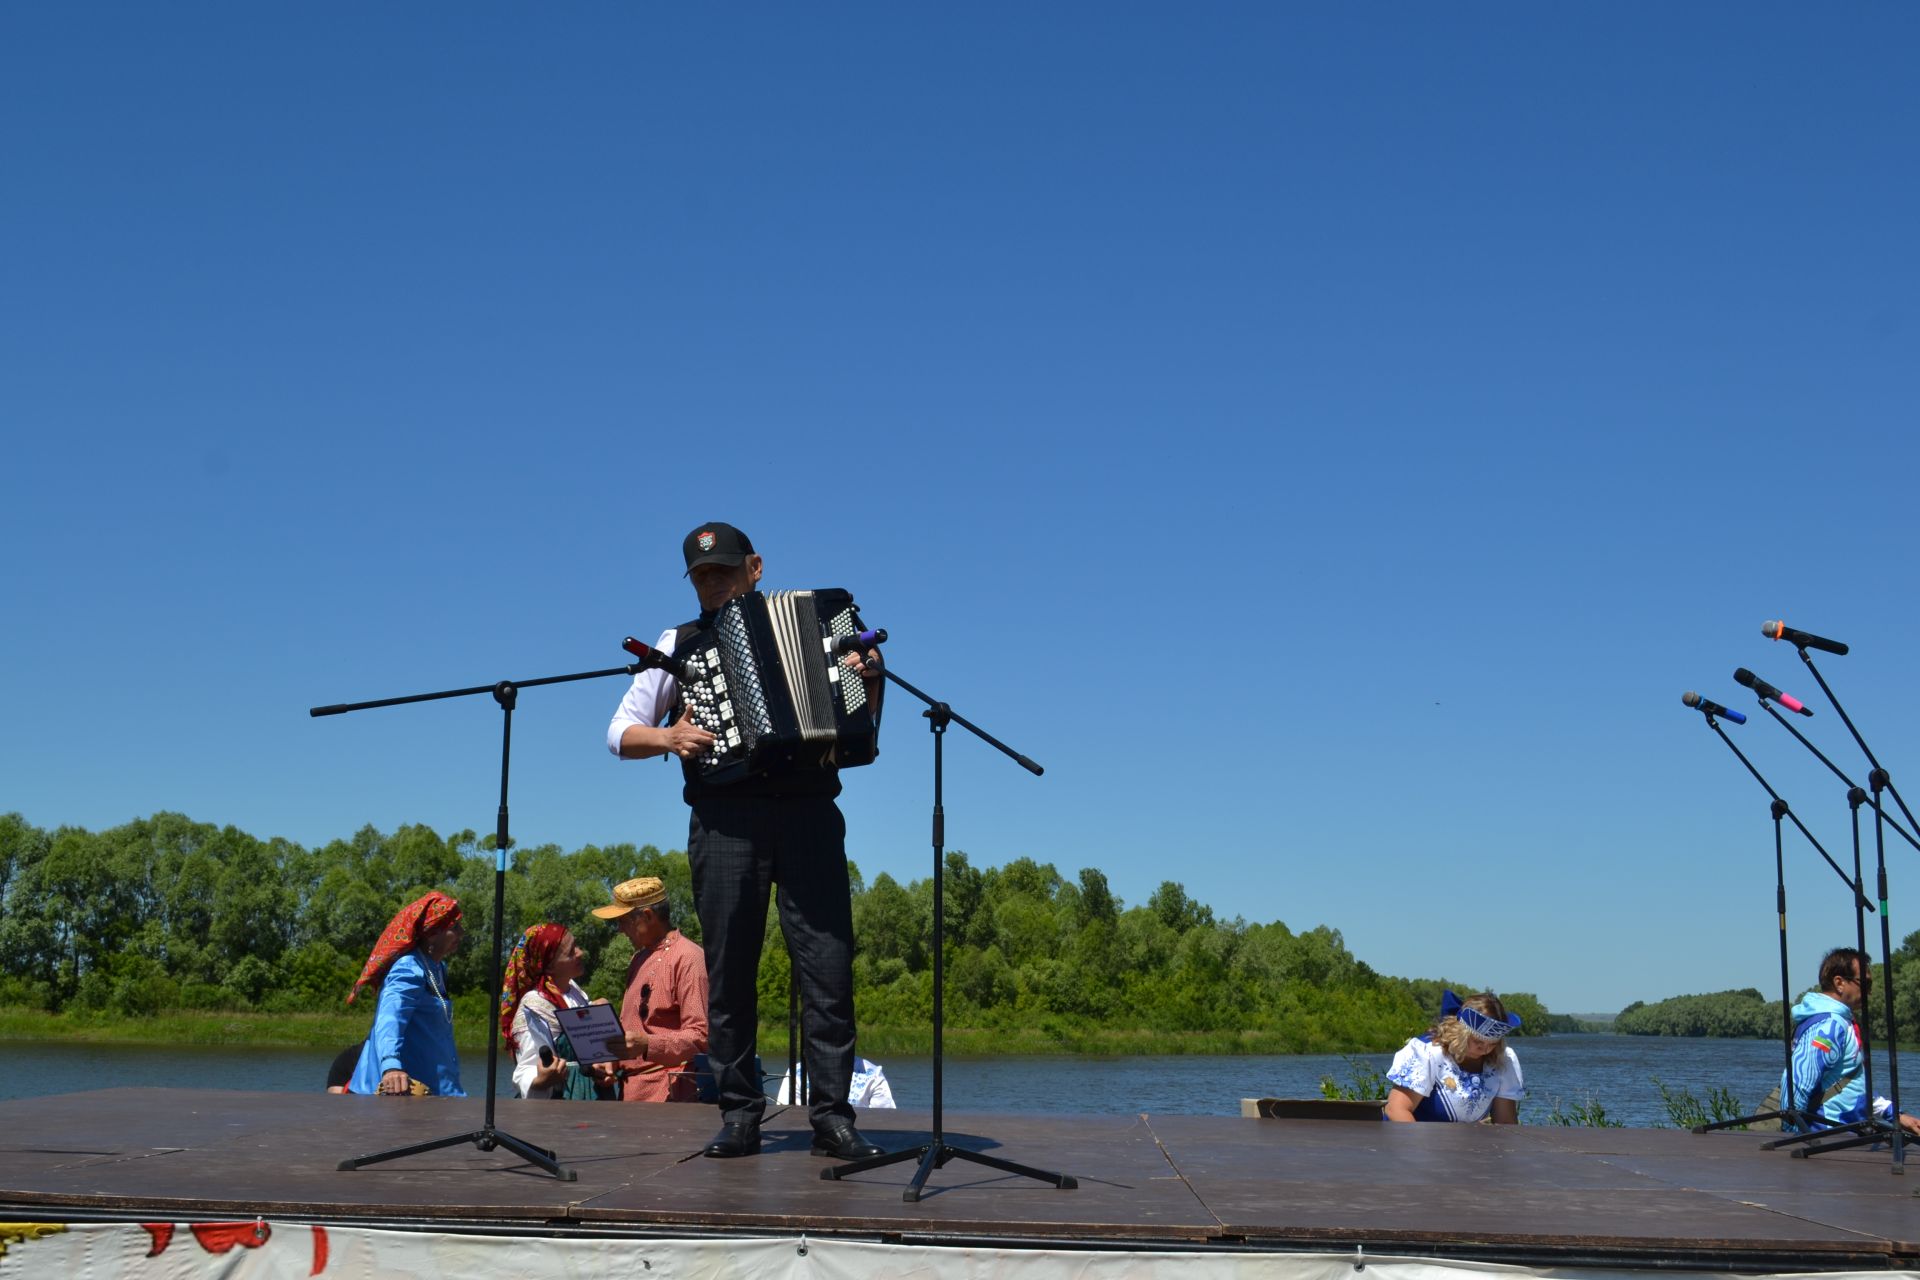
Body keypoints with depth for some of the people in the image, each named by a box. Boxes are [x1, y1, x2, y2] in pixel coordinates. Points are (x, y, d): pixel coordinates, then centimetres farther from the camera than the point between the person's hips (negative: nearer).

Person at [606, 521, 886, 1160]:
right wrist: (668, 737, -6)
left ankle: (832, 1115, -4)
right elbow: (619, 733, 14)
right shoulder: (680, 644, 16)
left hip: (809, 812, 0)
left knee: (829, 963, -7)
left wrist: (869, 675, -1)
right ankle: (739, 1113, 8)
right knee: (729, 970, -1)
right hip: (726, 817, 0)